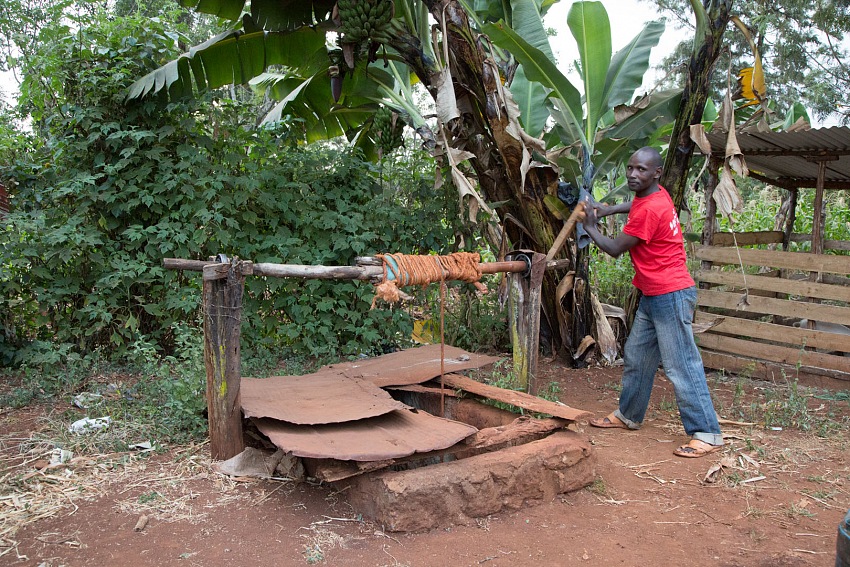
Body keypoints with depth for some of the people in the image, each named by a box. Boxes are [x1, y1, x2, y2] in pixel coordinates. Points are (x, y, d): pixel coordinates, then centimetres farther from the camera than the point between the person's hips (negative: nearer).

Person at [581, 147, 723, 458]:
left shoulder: (649, 210, -22)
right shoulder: (658, 194, 7)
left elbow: (615, 249, -12)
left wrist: (590, 228, 4)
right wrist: (609, 209, 21)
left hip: (671, 295, -10)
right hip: (653, 296, 10)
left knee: (681, 366, -8)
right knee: (636, 357, 19)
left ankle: (707, 434, -1)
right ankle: (628, 415, 33)